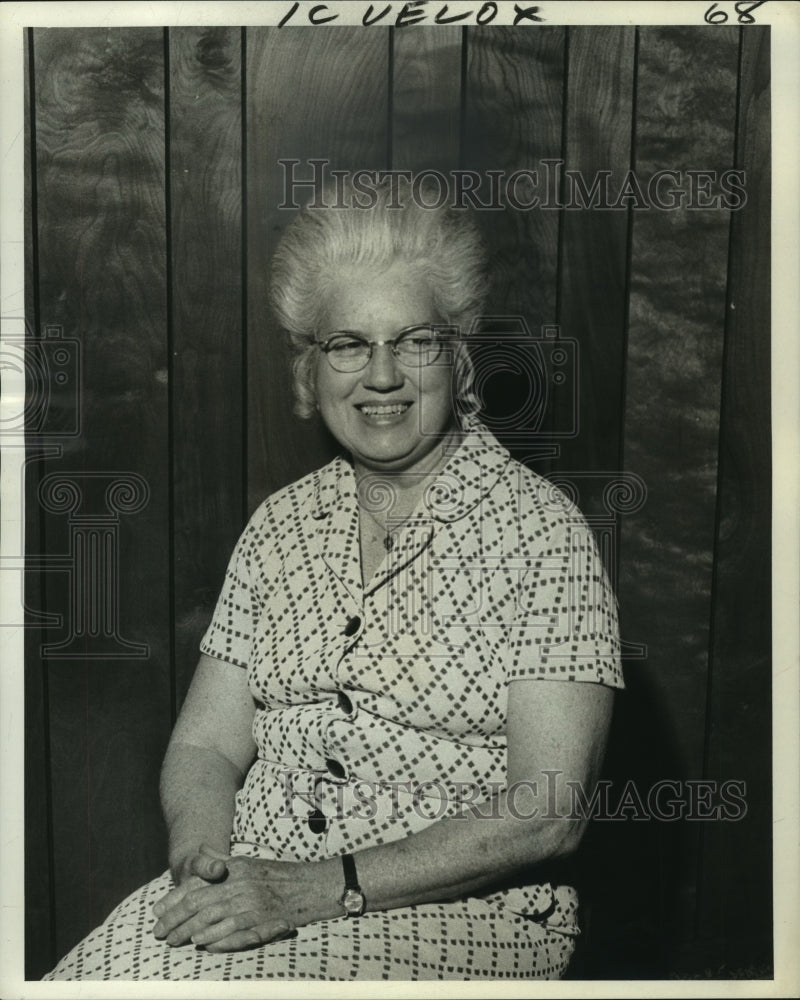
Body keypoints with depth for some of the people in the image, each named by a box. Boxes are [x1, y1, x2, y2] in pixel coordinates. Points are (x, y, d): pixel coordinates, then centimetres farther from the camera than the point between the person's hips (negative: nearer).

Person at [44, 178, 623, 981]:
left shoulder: (542, 533, -7)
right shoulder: (280, 526, 8)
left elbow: (548, 811, -13)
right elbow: (205, 744, 7)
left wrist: (326, 888, -18)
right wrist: (202, 860, -13)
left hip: (454, 917, -4)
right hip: (252, 893, 4)